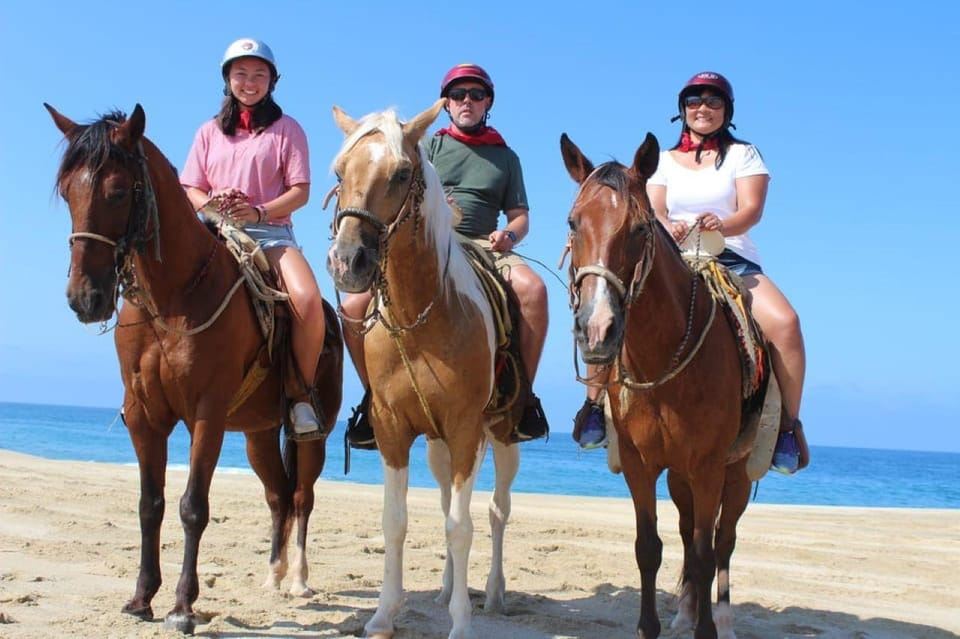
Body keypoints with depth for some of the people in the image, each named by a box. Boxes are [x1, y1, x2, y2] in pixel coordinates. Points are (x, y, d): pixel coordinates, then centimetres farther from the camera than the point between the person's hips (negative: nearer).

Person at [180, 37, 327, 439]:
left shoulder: (285, 129, 9)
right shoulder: (210, 132, 17)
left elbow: (300, 191, 0)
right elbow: (191, 191, 13)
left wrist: (259, 211, -16)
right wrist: (213, 203, -11)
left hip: (271, 232, -2)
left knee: (309, 300, -31)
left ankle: (302, 394, -13)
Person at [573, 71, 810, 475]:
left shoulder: (743, 154, 11)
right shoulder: (665, 161, 16)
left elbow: (752, 209, -3)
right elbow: (653, 212, 4)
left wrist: (723, 225, -27)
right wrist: (667, 228, -22)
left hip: (732, 259, -1)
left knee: (784, 323, -30)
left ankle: (789, 424, -16)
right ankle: (594, 402, -9)